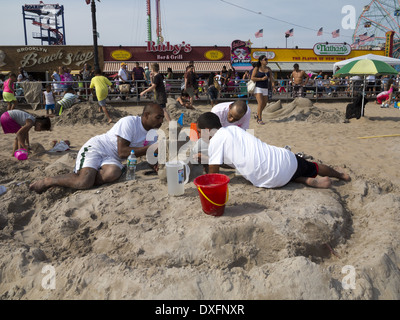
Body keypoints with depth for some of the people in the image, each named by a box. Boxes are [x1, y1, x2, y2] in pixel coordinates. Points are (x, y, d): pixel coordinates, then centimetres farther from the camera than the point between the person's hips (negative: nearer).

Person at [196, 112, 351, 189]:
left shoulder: (215, 141, -8)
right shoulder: (232, 129, 13)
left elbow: (213, 177, -2)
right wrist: (207, 158, 32)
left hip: (273, 179, -6)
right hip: (286, 158, 6)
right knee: (311, 167, 33)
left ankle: (309, 181, 9)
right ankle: (341, 175, 52)